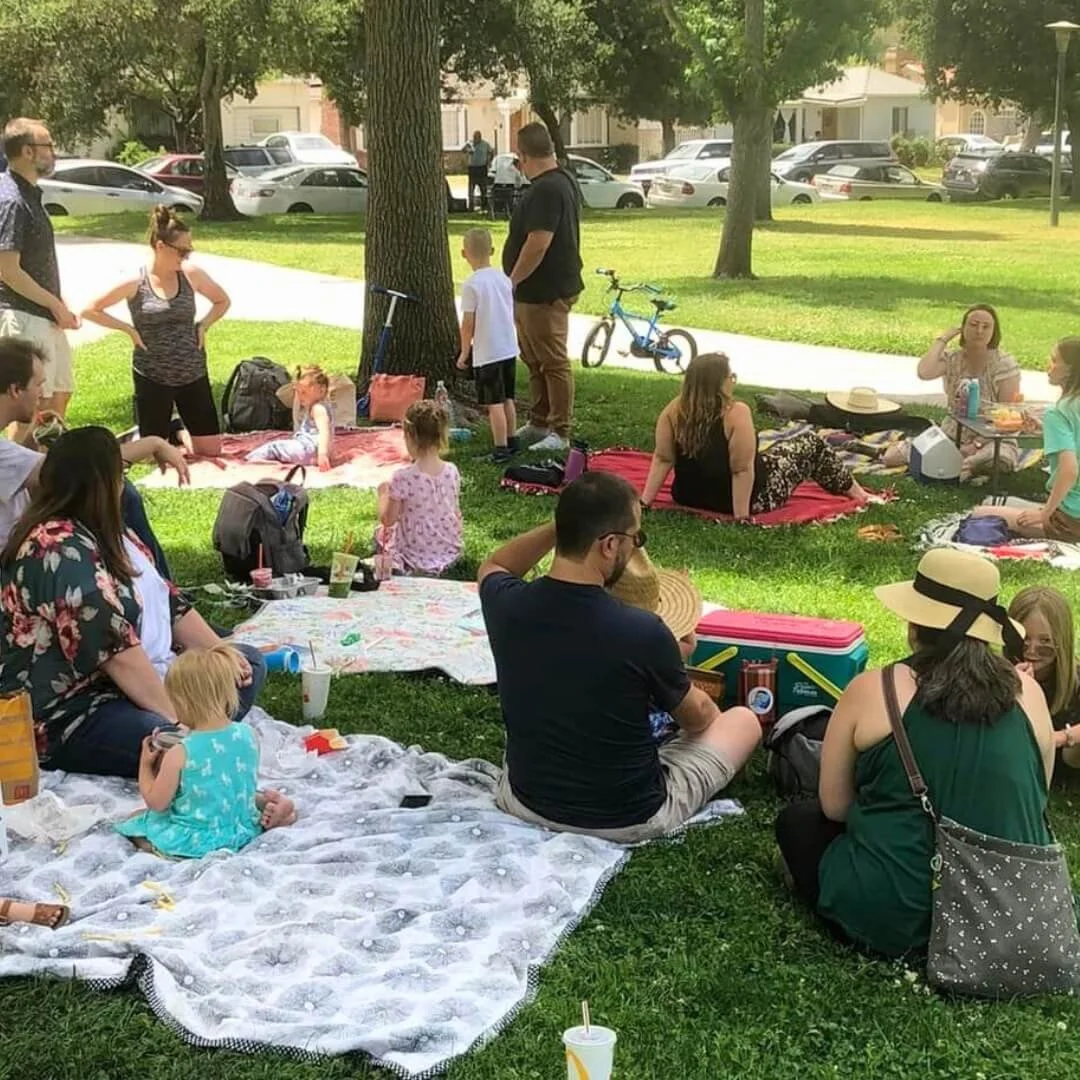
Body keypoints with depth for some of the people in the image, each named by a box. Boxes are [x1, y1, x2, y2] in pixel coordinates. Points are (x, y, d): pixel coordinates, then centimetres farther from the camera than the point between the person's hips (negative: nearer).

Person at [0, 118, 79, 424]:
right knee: (33, 405, -6)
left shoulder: (29, 195, 13)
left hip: (45, 316, 10)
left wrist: (58, 306, 11)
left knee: (60, 392, 19)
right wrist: (55, 305, -15)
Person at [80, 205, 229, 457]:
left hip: (194, 375, 3)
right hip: (153, 378, -3)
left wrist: (203, 326, 1)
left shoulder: (192, 275, -1)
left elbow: (222, 301, 16)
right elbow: (90, 310, -3)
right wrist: (129, 330, -9)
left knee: (211, 451, 5)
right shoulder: (135, 283, -10)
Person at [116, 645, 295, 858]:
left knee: (137, 819, 16)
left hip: (192, 842, -5)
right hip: (242, 832, 5)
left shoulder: (179, 754, -24)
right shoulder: (247, 735, -10)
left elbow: (156, 803, -12)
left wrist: (145, 765, 0)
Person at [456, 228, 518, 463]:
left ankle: (501, 449, -3)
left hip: (487, 353, -7)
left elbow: (468, 323, -13)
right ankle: (511, 442, 26)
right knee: (508, 399, 17)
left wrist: (464, 353, -2)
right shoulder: (504, 278, 5)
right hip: (509, 348, 7)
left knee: (494, 403, -4)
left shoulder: (471, 285, -14)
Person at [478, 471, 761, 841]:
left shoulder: (507, 606, -18)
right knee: (744, 720, 16)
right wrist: (674, 665, 16)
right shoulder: (643, 632, -28)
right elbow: (697, 718, -5)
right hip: (627, 820, -4)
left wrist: (562, 524, 0)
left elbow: (493, 567, 12)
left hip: (525, 802, 5)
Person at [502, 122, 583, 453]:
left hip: (545, 292, -11)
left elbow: (538, 243, -27)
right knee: (535, 361, 18)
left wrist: (512, 280, -19)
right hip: (539, 291, 11)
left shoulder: (546, 189, -21)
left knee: (553, 363, -4)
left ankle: (560, 433, 2)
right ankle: (538, 424, 27)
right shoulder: (562, 181, 13)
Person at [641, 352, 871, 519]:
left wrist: (644, 501, -5)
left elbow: (662, 459, -11)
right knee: (812, 444, 14)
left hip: (688, 497, 6)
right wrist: (742, 516, -23)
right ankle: (855, 491, 37)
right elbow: (742, 470, -28)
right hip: (748, 498, -5)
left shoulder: (674, 411, -13)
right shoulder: (736, 414, -28)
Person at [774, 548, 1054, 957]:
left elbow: (834, 806, -2)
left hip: (891, 915, -5)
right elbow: (1031, 803, 12)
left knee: (796, 820, 21)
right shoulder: (1027, 691, -1)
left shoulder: (871, 690, -10)